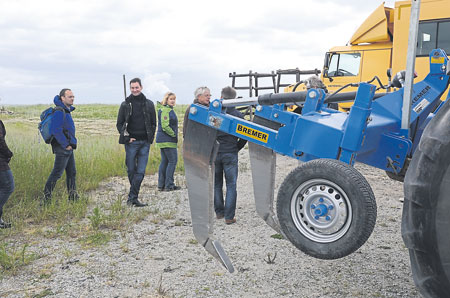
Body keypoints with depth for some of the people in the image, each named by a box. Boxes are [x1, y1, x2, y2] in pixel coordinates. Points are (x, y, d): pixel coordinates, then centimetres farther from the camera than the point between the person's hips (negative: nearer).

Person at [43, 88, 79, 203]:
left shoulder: (66, 110, 12)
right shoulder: (59, 112, -18)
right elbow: (55, 130, -26)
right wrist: (66, 145, -19)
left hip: (68, 148, 10)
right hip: (62, 148, -10)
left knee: (72, 172, 14)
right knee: (57, 173, -4)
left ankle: (73, 197, 22)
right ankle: (46, 197, 5)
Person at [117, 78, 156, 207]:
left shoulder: (149, 104, 9)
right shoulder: (125, 104, 5)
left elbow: (153, 123, 14)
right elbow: (119, 124, 7)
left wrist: (150, 138, 2)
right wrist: (126, 137, -6)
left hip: (145, 143, 1)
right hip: (131, 142, -1)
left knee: (141, 171, -4)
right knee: (131, 170, 3)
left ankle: (132, 197, 1)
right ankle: (134, 196, 17)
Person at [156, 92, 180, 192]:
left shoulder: (168, 109, 17)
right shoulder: (166, 110, -15)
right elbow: (165, 126, -23)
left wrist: (174, 135, 16)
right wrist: (174, 135, -13)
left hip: (162, 140, 10)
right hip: (167, 140, -10)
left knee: (164, 161, 12)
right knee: (172, 161, -5)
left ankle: (161, 185, 15)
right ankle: (169, 185, -3)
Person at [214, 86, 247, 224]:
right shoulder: (238, 115, -3)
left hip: (214, 153, 1)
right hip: (230, 154, -1)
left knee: (216, 184, 15)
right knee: (231, 185, 4)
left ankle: (219, 212, 22)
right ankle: (229, 216, 1)